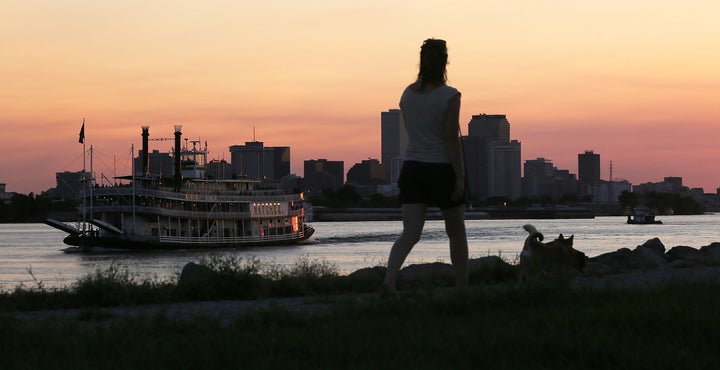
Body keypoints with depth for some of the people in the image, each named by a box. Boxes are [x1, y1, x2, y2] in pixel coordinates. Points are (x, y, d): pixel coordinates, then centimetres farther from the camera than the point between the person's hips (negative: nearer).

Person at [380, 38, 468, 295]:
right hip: (443, 169, -4)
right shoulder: (450, 96, -11)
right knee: (457, 233, 14)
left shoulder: (407, 94, 6)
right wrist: (460, 177, -13)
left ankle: (388, 281, -26)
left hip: (412, 168, 4)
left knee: (410, 234, -4)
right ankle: (462, 289, 20)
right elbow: (452, 138, -15)